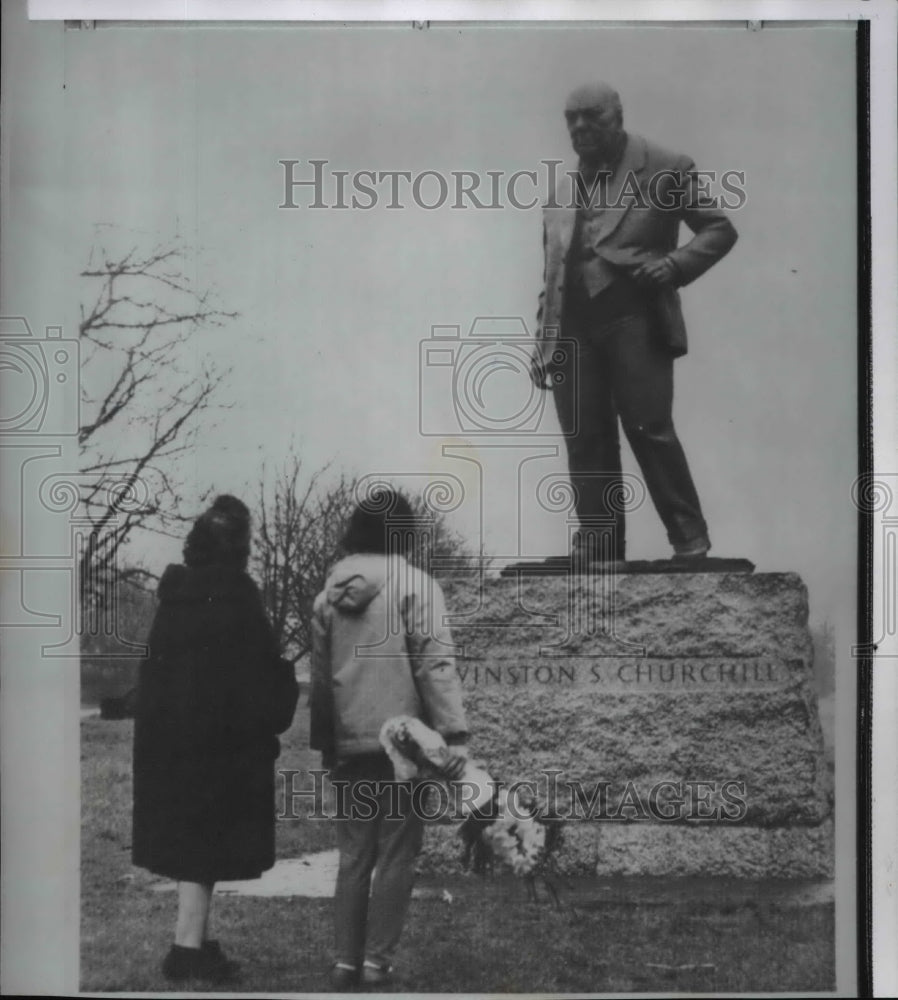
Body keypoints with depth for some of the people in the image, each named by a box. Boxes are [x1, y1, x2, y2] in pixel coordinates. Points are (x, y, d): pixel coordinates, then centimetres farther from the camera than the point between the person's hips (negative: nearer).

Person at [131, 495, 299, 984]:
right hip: (221, 739, -7)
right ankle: (187, 947, -1)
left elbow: (154, 668, 11)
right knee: (208, 839, -1)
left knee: (188, 838, 15)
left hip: (165, 736, 7)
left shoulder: (174, 596, 7)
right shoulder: (236, 595, -12)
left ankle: (195, 941, 23)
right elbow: (258, 670, -13)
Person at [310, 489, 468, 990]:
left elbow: (320, 675, 13)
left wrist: (325, 741, 19)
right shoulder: (416, 585, -7)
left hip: (349, 745, 5)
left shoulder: (330, 593, 10)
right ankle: (377, 961, 1)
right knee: (397, 854, 2)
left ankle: (347, 961, 15)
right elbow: (436, 664, -15)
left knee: (354, 854, 13)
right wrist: (454, 732, -15)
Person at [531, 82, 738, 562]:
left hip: (635, 320, -5)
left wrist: (674, 264, -13)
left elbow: (720, 229, 4)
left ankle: (690, 543, 3)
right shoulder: (563, 189, 19)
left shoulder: (664, 170, 4)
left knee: (650, 430, -8)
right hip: (573, 329, 5)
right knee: (585, 444, 3)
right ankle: (599, 552, 11)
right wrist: (544, 341, 15)